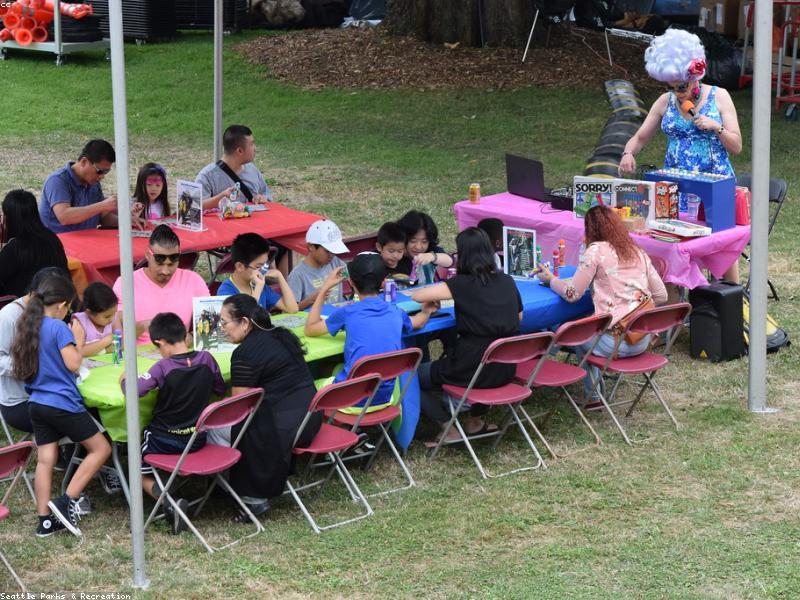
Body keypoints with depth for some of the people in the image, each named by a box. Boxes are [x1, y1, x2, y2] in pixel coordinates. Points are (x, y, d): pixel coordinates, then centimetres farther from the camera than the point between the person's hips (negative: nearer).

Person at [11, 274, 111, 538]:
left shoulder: (28, 326, 9)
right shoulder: (59, 327, -15)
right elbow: (73, 364, -18)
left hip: (36, 404, 8)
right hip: (62, 404, -8)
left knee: (45, 461, 8)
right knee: (101, 448, 4)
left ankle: (45, 521, 7)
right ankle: (67, 501, -4)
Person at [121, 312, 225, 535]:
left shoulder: (163, 367, -23)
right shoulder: (206, 359, -10)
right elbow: (220, 389, 4)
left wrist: (124, 379, -7)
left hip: (164, 441, -5)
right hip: (198, 439, 5)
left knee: (142, 474, 16)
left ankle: (170, 502, -12)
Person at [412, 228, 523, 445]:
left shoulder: (464, 284, -12)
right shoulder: (507, 282, 3)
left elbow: (417, 296, -11)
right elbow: (519, 316, 17)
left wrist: (434, 299, 9)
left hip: (472, 370, -6)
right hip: (505, 370, 6)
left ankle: (449, 428, 7)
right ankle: (476, 420, 38)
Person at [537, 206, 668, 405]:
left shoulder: (597, 250, -5)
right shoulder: (638, 252, 12)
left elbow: (572, 294, -2)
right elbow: (661, 296, 13)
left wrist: (550, 280, 15)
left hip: (616, 341, -6)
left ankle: (592, 396, 27)